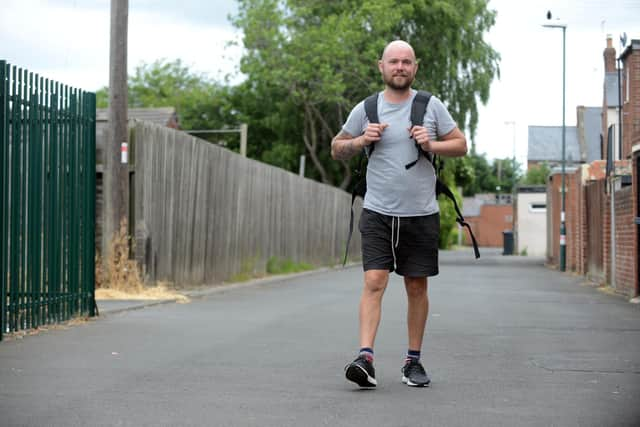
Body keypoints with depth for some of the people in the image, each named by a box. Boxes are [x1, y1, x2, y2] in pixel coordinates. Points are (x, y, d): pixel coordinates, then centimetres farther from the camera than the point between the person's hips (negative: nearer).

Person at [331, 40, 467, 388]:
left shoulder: (431, 107, 4)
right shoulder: (365, 110, 3)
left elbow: (461, 145, 9)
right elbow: (337, 150, 13)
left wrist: (431, 145, -9)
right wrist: (361, 141, -7)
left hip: (421, 215, 1)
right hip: (378, 213, -1)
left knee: (417, 287, 7)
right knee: (374, 282, -12)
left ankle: (413, 361, 17)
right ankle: (365, 358, -17)